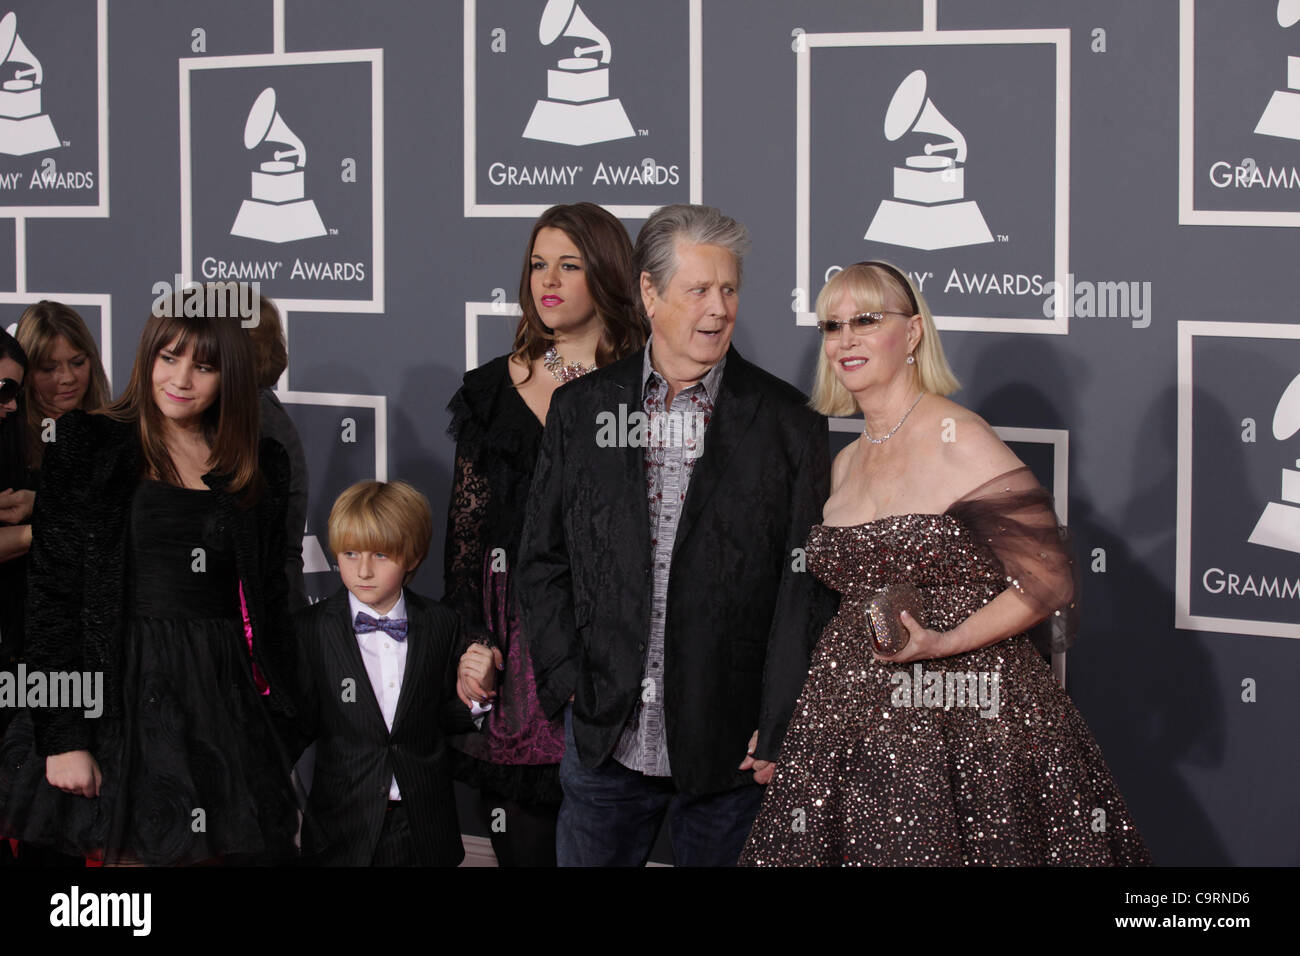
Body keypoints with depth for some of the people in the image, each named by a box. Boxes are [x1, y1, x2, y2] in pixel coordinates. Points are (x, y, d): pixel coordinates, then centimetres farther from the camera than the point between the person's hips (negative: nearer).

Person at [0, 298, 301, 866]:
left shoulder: (258, 470, 11)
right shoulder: (89, 449, 0)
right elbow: (52, 596, -4)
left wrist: (275, 709, 8)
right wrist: (63, 736, -11)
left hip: (224, 697, 3)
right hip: (123, 694, -3)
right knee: (126, 853, -4)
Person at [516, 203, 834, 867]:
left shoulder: (788, 424, -1)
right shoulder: (579, 409, 5)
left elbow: (808, 585, -4)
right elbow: (543, 560, 8)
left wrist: (779, 728, -8)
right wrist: (566, 683, -2)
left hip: (733, 746, -1)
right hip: (604, 736, 2)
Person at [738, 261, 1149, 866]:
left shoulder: (959, 441, -8)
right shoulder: (846, 464, 14)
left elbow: (1048, 579, -12)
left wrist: (945, 644, -22)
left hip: (966, 724, -6)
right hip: (856, 729, 6)